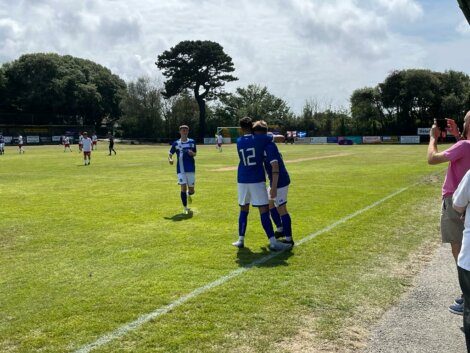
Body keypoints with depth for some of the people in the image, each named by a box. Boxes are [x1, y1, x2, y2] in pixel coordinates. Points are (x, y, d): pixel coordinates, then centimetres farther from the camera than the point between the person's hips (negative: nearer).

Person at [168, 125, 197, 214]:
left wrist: (192, 153, -8)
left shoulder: (192, 142, 6)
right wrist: (170, 159, -13)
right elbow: (170, 153, 9)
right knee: (183, 187, -10)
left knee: (191, 190, 3)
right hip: (181, 169, -1)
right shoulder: (176, 143, 3)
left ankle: (188, 195, 42)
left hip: (191, 169, 1)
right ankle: (185, 208, 3)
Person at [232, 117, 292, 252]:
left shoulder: (239, 142, 6)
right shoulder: (259, 139, -7)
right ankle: (273, 242, -7)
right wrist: (270, 136, 18)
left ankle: (241, 240, 18)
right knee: (264, 211, -6)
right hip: (257, 180, -4)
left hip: (242, 180, 4)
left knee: (243, 210, 15)